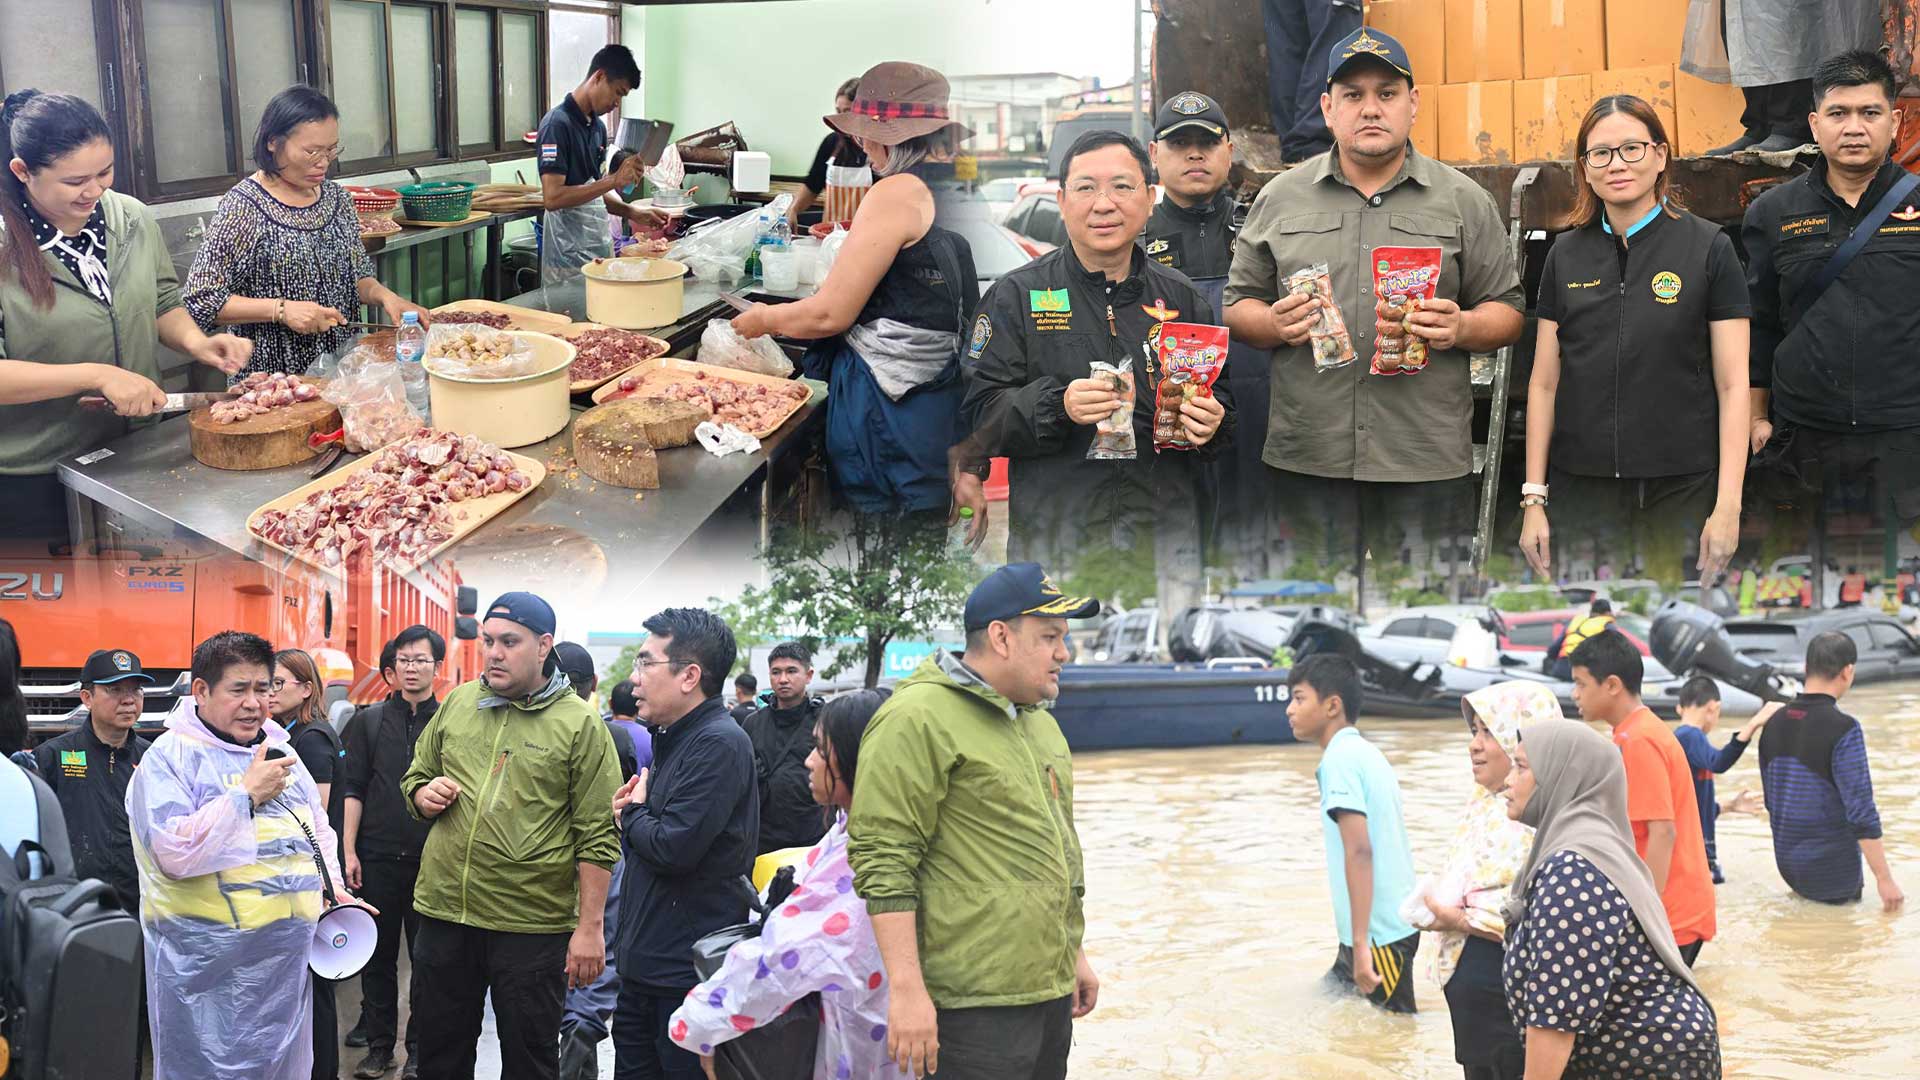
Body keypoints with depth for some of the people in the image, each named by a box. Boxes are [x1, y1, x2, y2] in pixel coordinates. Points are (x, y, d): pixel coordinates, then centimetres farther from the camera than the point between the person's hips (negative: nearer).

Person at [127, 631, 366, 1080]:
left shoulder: (280, 751, 13)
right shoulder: (170, 757, -9)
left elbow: (318, 828, 26)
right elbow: (174, 854, -22)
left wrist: (333, 887, 11)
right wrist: (247, 793, -19)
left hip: (288, 958, 7)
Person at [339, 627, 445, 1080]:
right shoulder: (368, 723, 6)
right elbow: (352, 790, 5)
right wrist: (349, 852, -2)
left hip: (431, 860, -1)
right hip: (377, 858, 1)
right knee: (378, 955, 8)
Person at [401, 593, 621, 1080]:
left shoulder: (579, 724, -6)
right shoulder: (457, 704, 7)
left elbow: (596, 838, -8)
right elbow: (415, 778, 21)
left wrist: (590, 927, -12)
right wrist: (424, 795, -3)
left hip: (532, 926, -4)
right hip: (444, 913, 4)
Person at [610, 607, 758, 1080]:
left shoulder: (720, 744, -17)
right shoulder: (673, 738, 15)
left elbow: (674, 848, -24)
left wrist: (633, 814, -4)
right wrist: (632, 815, 2)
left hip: (690, 974, -10)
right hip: (645, 965, 10)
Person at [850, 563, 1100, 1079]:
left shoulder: (1039, 722, 17)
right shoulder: (917, 719, -12)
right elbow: (883, 861, -17)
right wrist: (906, 990, -21)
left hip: (1052, 992, 9)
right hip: (978, 1006, -9)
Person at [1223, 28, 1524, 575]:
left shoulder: (1465, 202, 9)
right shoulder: (1280, 198, 11)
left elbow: (1506, 313, 10)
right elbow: (1238, 306, 13)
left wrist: (1462, 328, -11)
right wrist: (1275, 324, -9)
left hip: (1429, 461, 0)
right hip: (1307, 460, 1)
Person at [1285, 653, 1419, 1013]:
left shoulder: (1340, 758, -14)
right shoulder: (1366, 753, 13)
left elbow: (1359, 851, -22)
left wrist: (1361, 943, -24)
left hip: (1378, 936, -9)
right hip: (1397, 925, 9)